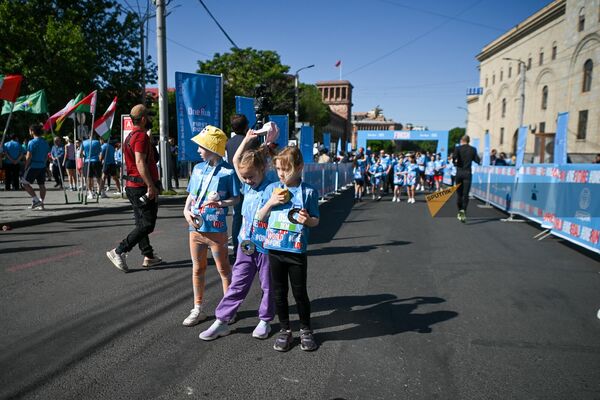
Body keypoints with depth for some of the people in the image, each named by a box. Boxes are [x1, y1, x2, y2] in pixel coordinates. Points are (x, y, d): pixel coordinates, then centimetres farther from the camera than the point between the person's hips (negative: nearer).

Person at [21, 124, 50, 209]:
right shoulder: (45, 142, 10)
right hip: (42, 166, 7)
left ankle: (36, 200, -7)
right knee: (42, 185, 7)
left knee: (24, 183, 4)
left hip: (33, 166, -7)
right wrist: (43, 163, 20)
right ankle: (41, 204, 9)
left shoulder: (32, 142, -11)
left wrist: (26, 167, -4)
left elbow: (28, 157, -12)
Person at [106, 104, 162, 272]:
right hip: (142, 187, -11)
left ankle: (148, 256, 19)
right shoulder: (141, 136, -14)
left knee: (141, 223, 12)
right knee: (147, 225, -6)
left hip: (132, 186, 11)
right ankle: (119, 251, -7)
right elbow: (140, 162, -25)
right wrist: (151, 186, -26)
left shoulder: (130, 137, 18)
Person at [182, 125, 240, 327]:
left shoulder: (228, 171, -10)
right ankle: (198, 309, 29)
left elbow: (236, 199, -6)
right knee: (197, 268, 15)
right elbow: (191, 195, 12)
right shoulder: (198, 168, 6)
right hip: (196, 228, 6)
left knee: (223, 269, 9)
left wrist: (221, 202, -23)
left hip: (216, 229, -5)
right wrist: (187, 211, -4)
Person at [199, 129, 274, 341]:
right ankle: (221, 321, 16)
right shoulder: (247, 187, 4)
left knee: (268, 286, 12)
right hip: (246, 244, 5)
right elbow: (236, 161, 12)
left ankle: (265, 321, 29)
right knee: (238, 283, 10)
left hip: (266, 246, -4)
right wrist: (247, 140, 7)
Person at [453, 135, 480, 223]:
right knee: (465, 194, -2)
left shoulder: (458, 148, -2)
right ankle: (463, 210, -22)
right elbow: (478, 160, 2)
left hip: (459, 172, 0)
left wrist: (455, 163, 1)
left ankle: (460, 211, 18)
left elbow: (454, 157, -18)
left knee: (459, 193, 12)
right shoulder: (473, 149, 4)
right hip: (468, 173, 0)